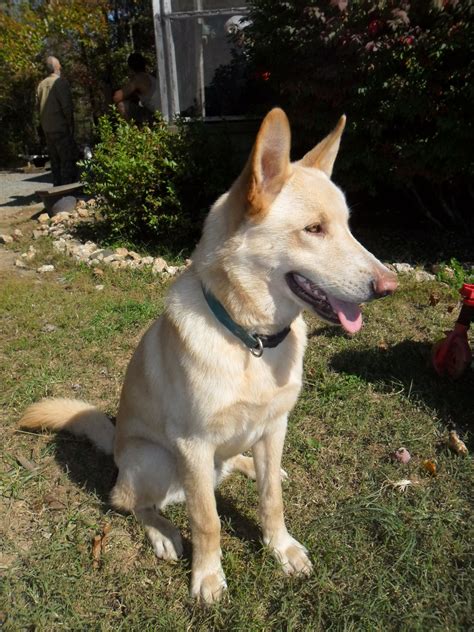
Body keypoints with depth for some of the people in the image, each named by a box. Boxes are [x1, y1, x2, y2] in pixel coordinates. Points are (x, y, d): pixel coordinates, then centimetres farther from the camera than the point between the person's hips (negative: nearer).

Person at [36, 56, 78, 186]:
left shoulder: (41, 85, 12)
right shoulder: (61, 82, -10)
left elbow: (39, 107, 14)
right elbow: (67, 106, -16)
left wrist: (44, 124, 17)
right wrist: (71, 125, -7)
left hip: (47, 129, 7)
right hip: (61, 128, -7)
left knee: (55, 160, 12)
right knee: (68, 160, -5)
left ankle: (58, 187, 14)